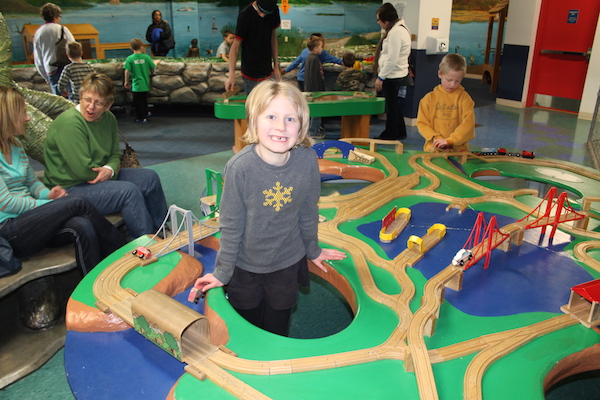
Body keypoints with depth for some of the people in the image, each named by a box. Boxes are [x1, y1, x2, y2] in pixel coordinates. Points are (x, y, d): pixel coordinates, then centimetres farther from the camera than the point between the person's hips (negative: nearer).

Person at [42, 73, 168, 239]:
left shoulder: (109, 119, 3)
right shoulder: (69, 123, -23)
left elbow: (115, 154, 9)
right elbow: (83, 171, -26)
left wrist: (110, 169, -14)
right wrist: (112, 173, -10)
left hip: (103, 176, 9)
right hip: (71, 187, -9)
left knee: (149, 177, 3)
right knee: (128, 191, -26)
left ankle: (161, 228, 18)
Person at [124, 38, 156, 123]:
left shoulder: (130, 58, -11)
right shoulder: (146, 57, -6)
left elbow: (127, 71, -11)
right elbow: (153, 68, 0)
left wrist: (126, 81, 3)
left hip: (136, 85, -3)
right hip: (146, 84, 3)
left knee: (138, 101, 7)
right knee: (144, 100, 20)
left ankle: (141, 118, 10)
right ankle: (145, 114, 34)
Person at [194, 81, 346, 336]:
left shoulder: (307, 160, -19)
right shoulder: (240, 167, -26)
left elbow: (308, 212, -1)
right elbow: (231, 225, -15)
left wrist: (313, 250, 12)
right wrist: (222, 272, -6)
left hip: (288, 263, 2)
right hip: (245, 266, -1)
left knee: (278, 330, 22)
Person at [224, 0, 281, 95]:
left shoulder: (274, 11, 0)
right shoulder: (245, 15, -18)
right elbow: (235, 47, -17)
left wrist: (276, 65, 12)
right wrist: (231, 74, -25)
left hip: (269, 73, 6)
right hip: (252, 76, -6)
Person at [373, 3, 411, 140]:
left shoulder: (395, 32, -18)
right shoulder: (401, 28, 15)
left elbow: (392, 59, -23)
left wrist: (381, 77, -18)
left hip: (393, 76, -10)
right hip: (400, 74, 10)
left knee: (391, 105, 1)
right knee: (395, 104, 17)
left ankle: (390, 135, 12)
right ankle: (400, 132, 28)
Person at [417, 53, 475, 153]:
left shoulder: (463, 97, 5)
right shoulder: (430, 98, 8)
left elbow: (468, 122, -6)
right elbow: (421, 123, 7)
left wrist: (450, 140, -16)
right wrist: (436, 138, -9)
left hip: (458, 147, 1)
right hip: (434, 148, 0)